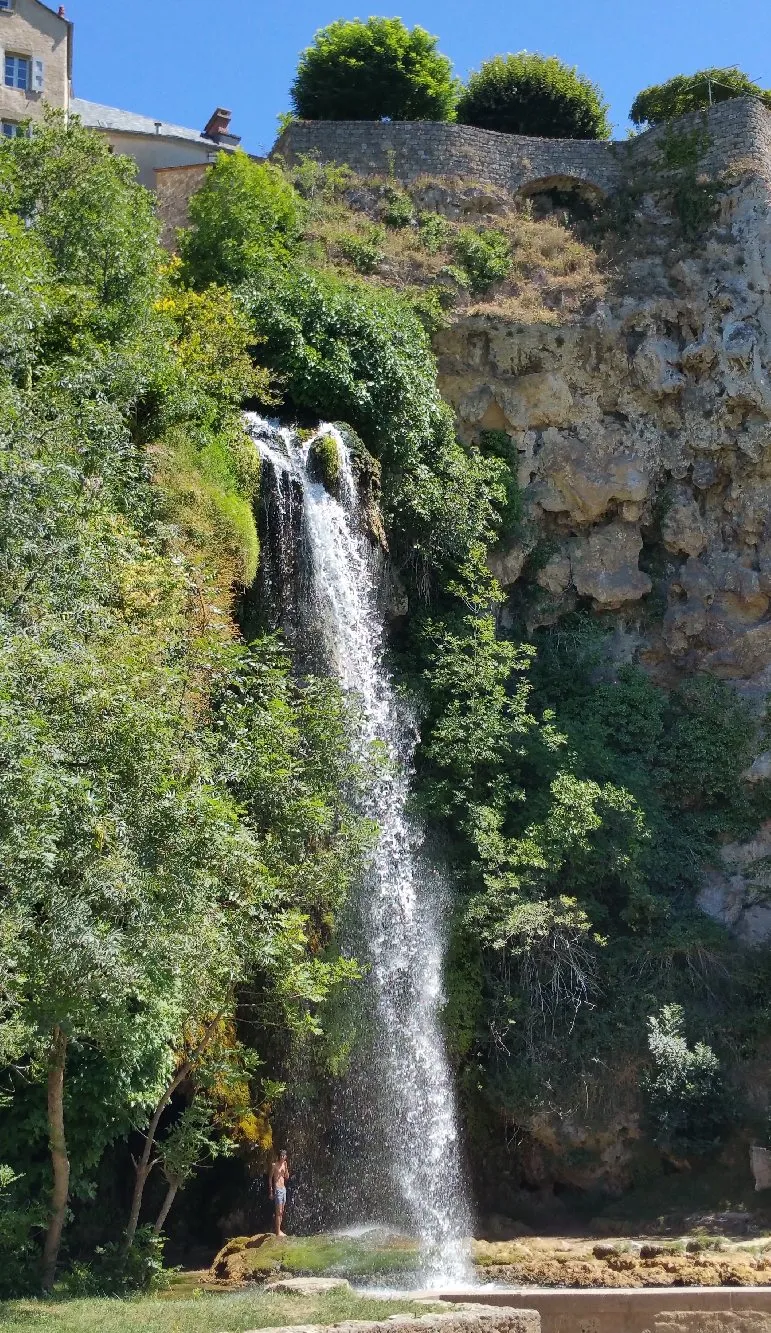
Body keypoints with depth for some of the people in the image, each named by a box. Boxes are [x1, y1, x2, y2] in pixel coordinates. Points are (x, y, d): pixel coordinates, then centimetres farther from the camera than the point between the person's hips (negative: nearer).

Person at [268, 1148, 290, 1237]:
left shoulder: (284, 1164, 11)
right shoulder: (274, 1165, -8)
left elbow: (287, 1177, 12)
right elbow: (270, 1178, -8)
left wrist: (286, 1168, -4)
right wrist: (271, 1191, -11)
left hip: (283, 1189, 8)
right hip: (277, 1189, -8)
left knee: (282, 1211, 11)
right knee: (278, 1211, -8)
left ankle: (279, 1230, 18)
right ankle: (278, 1232, -6)